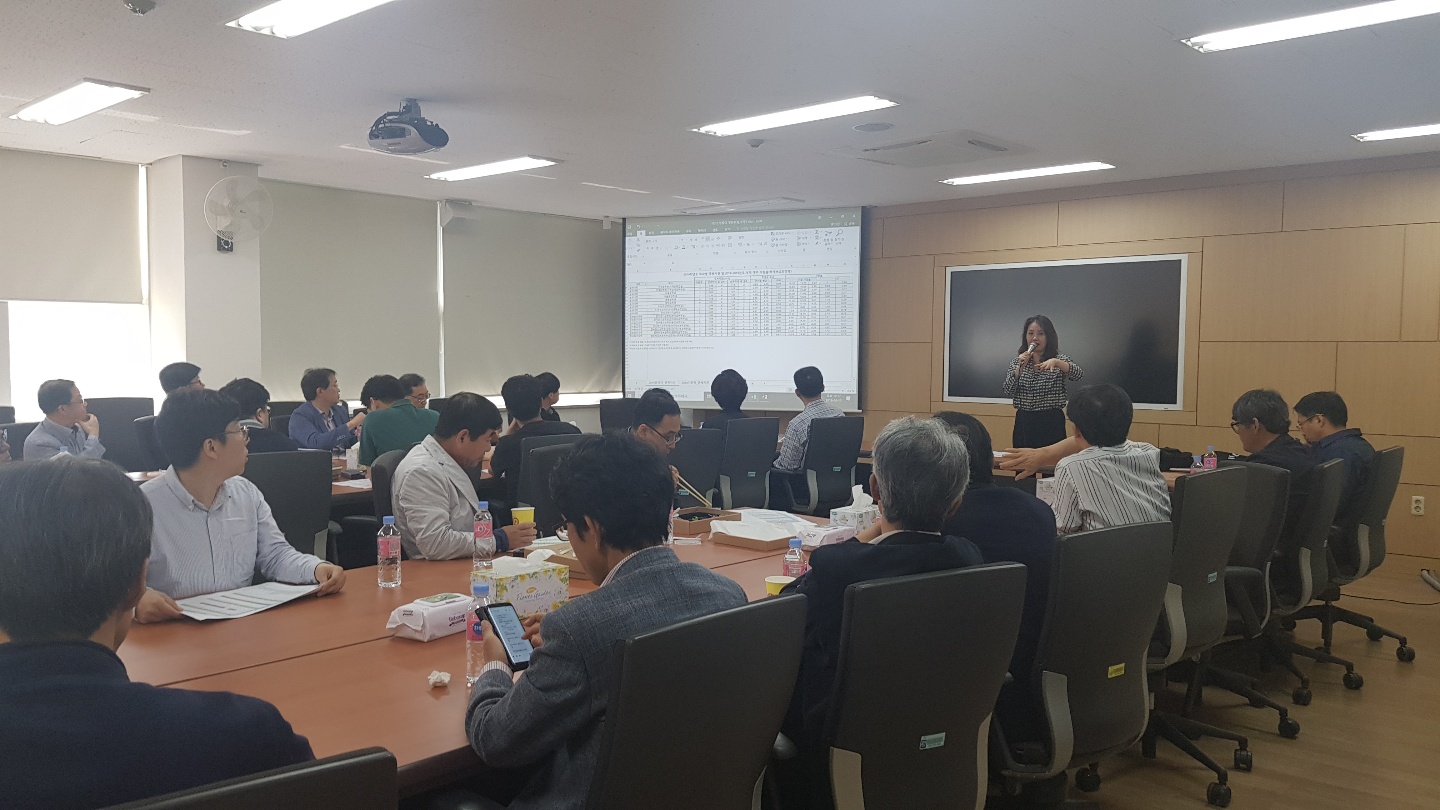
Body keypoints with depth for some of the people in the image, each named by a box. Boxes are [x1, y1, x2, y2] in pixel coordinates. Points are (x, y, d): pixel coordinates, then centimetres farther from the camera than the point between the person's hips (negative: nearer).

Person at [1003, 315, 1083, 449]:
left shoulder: (1059, 360, 3)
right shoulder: (1017, 362, 10)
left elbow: (1078, 375, -17)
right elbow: (1008, 391, -2)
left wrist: (1055, 362, -33)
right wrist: (1020, 367, -13)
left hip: (1052, 423, -2)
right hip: (1024, 424, 2)